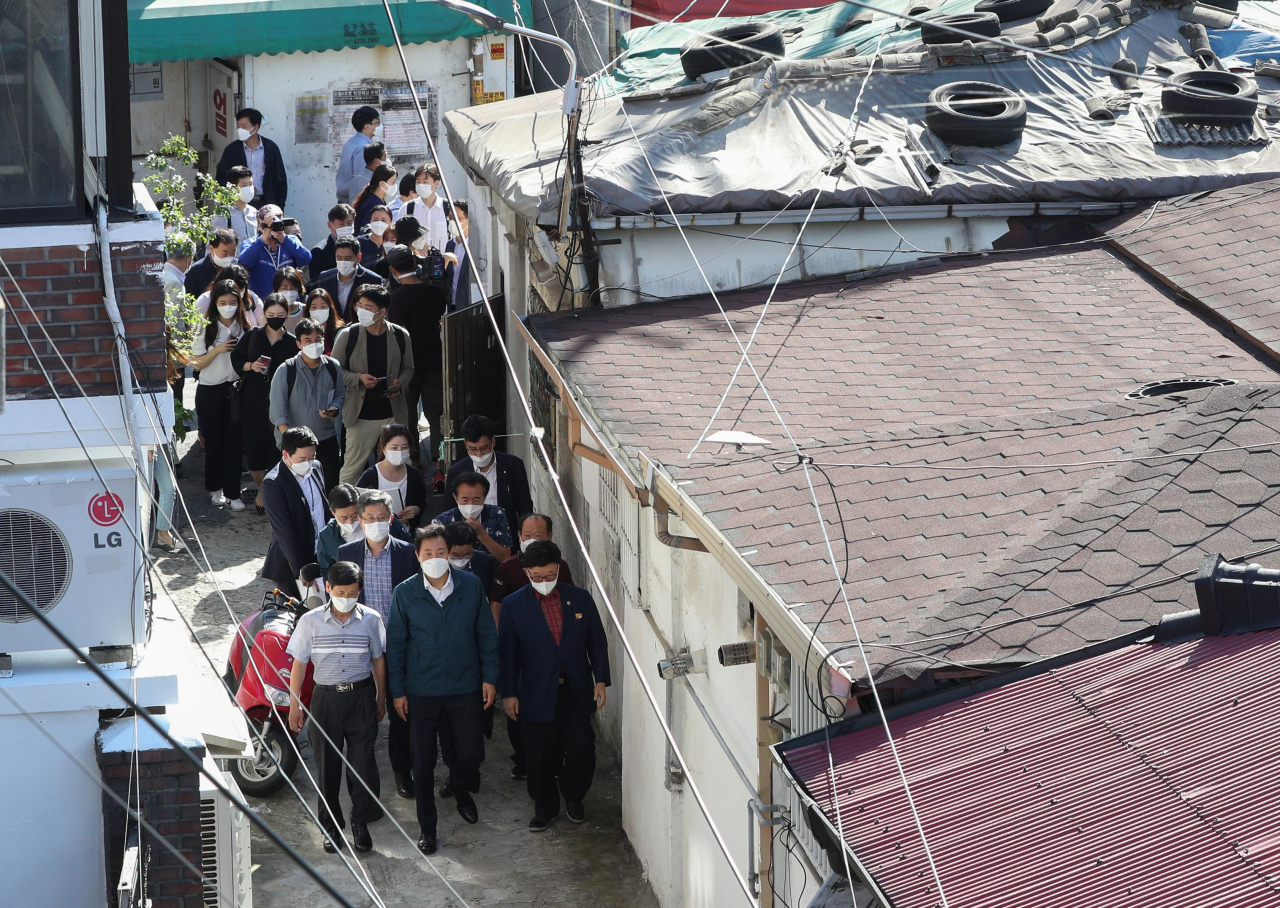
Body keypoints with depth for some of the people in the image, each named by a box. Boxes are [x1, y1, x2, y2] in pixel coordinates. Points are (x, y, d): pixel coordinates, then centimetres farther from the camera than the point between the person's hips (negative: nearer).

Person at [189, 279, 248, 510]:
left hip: (236, 389, 1)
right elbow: (197, 363, -3)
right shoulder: (206, 328, -4)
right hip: (210, 391, -1)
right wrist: (217, 350, -17)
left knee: (234, 442, -1)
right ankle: (215, 488, 25)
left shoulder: (245, 327, 0)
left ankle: (232, 493, 6)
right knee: (214, 441, 10)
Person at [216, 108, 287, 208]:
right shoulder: (232, 150, 5)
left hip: (266, 203, 0)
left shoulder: (271, 148, 3)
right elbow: (221, 178, 9)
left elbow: (280, 180, 6)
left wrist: (279, 206, 1)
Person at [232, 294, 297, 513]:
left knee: (276, 449, -4)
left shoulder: (292, 343, 1)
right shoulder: (252, 336, 5)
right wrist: (250, 366, -7)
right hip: (253, 400, 2)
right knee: (253, 447, 3)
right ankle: (261, 490, 24)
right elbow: (236, 358, 11)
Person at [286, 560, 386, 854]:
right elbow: (299, 664, 2)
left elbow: (378, 660, 9)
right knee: (327, 764, 6)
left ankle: (361, 824, 17)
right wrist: (294, 704, 2)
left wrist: (380, 698, 13)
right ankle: (331, 826, 20)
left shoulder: (371, 620, -3)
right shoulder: (310, 621, -5)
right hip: (326, 698, 0)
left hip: (362, 698, 0)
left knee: (362, 762, 1)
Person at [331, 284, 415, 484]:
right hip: (361, 415, -2)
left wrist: (400, 383, -10)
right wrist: (359, 378, -17)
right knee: (352, 468, 0)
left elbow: (408, 369, 12)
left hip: (393, 415, 2)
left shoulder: (400, 336, -1)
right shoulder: (348, 335, -7)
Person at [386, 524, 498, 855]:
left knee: (472, 753, 5)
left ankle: (460, 788, 40)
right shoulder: (405, 594, -8)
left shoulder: (471, 586, -5)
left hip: (465, 688, 1)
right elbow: (395, 645, 0)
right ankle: (427, 827, 20)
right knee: (423, 762, 5)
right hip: (422, 691, -1)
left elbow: (486, 634, 4)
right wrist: (397, 691, -1)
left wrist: (489, 677, 1)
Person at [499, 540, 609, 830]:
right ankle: (545, 808, 24)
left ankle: (573, 798, 25)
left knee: (582, 749, -1)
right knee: (540, 755, 4)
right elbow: (507, 652, 0)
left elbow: (597, 643, 8)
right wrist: (508, 693, -3)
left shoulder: (580, 599, 2)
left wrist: (600, 681, 2)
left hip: (577, 691, 1)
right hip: (537, 694, -1)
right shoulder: (513, 605, -2)